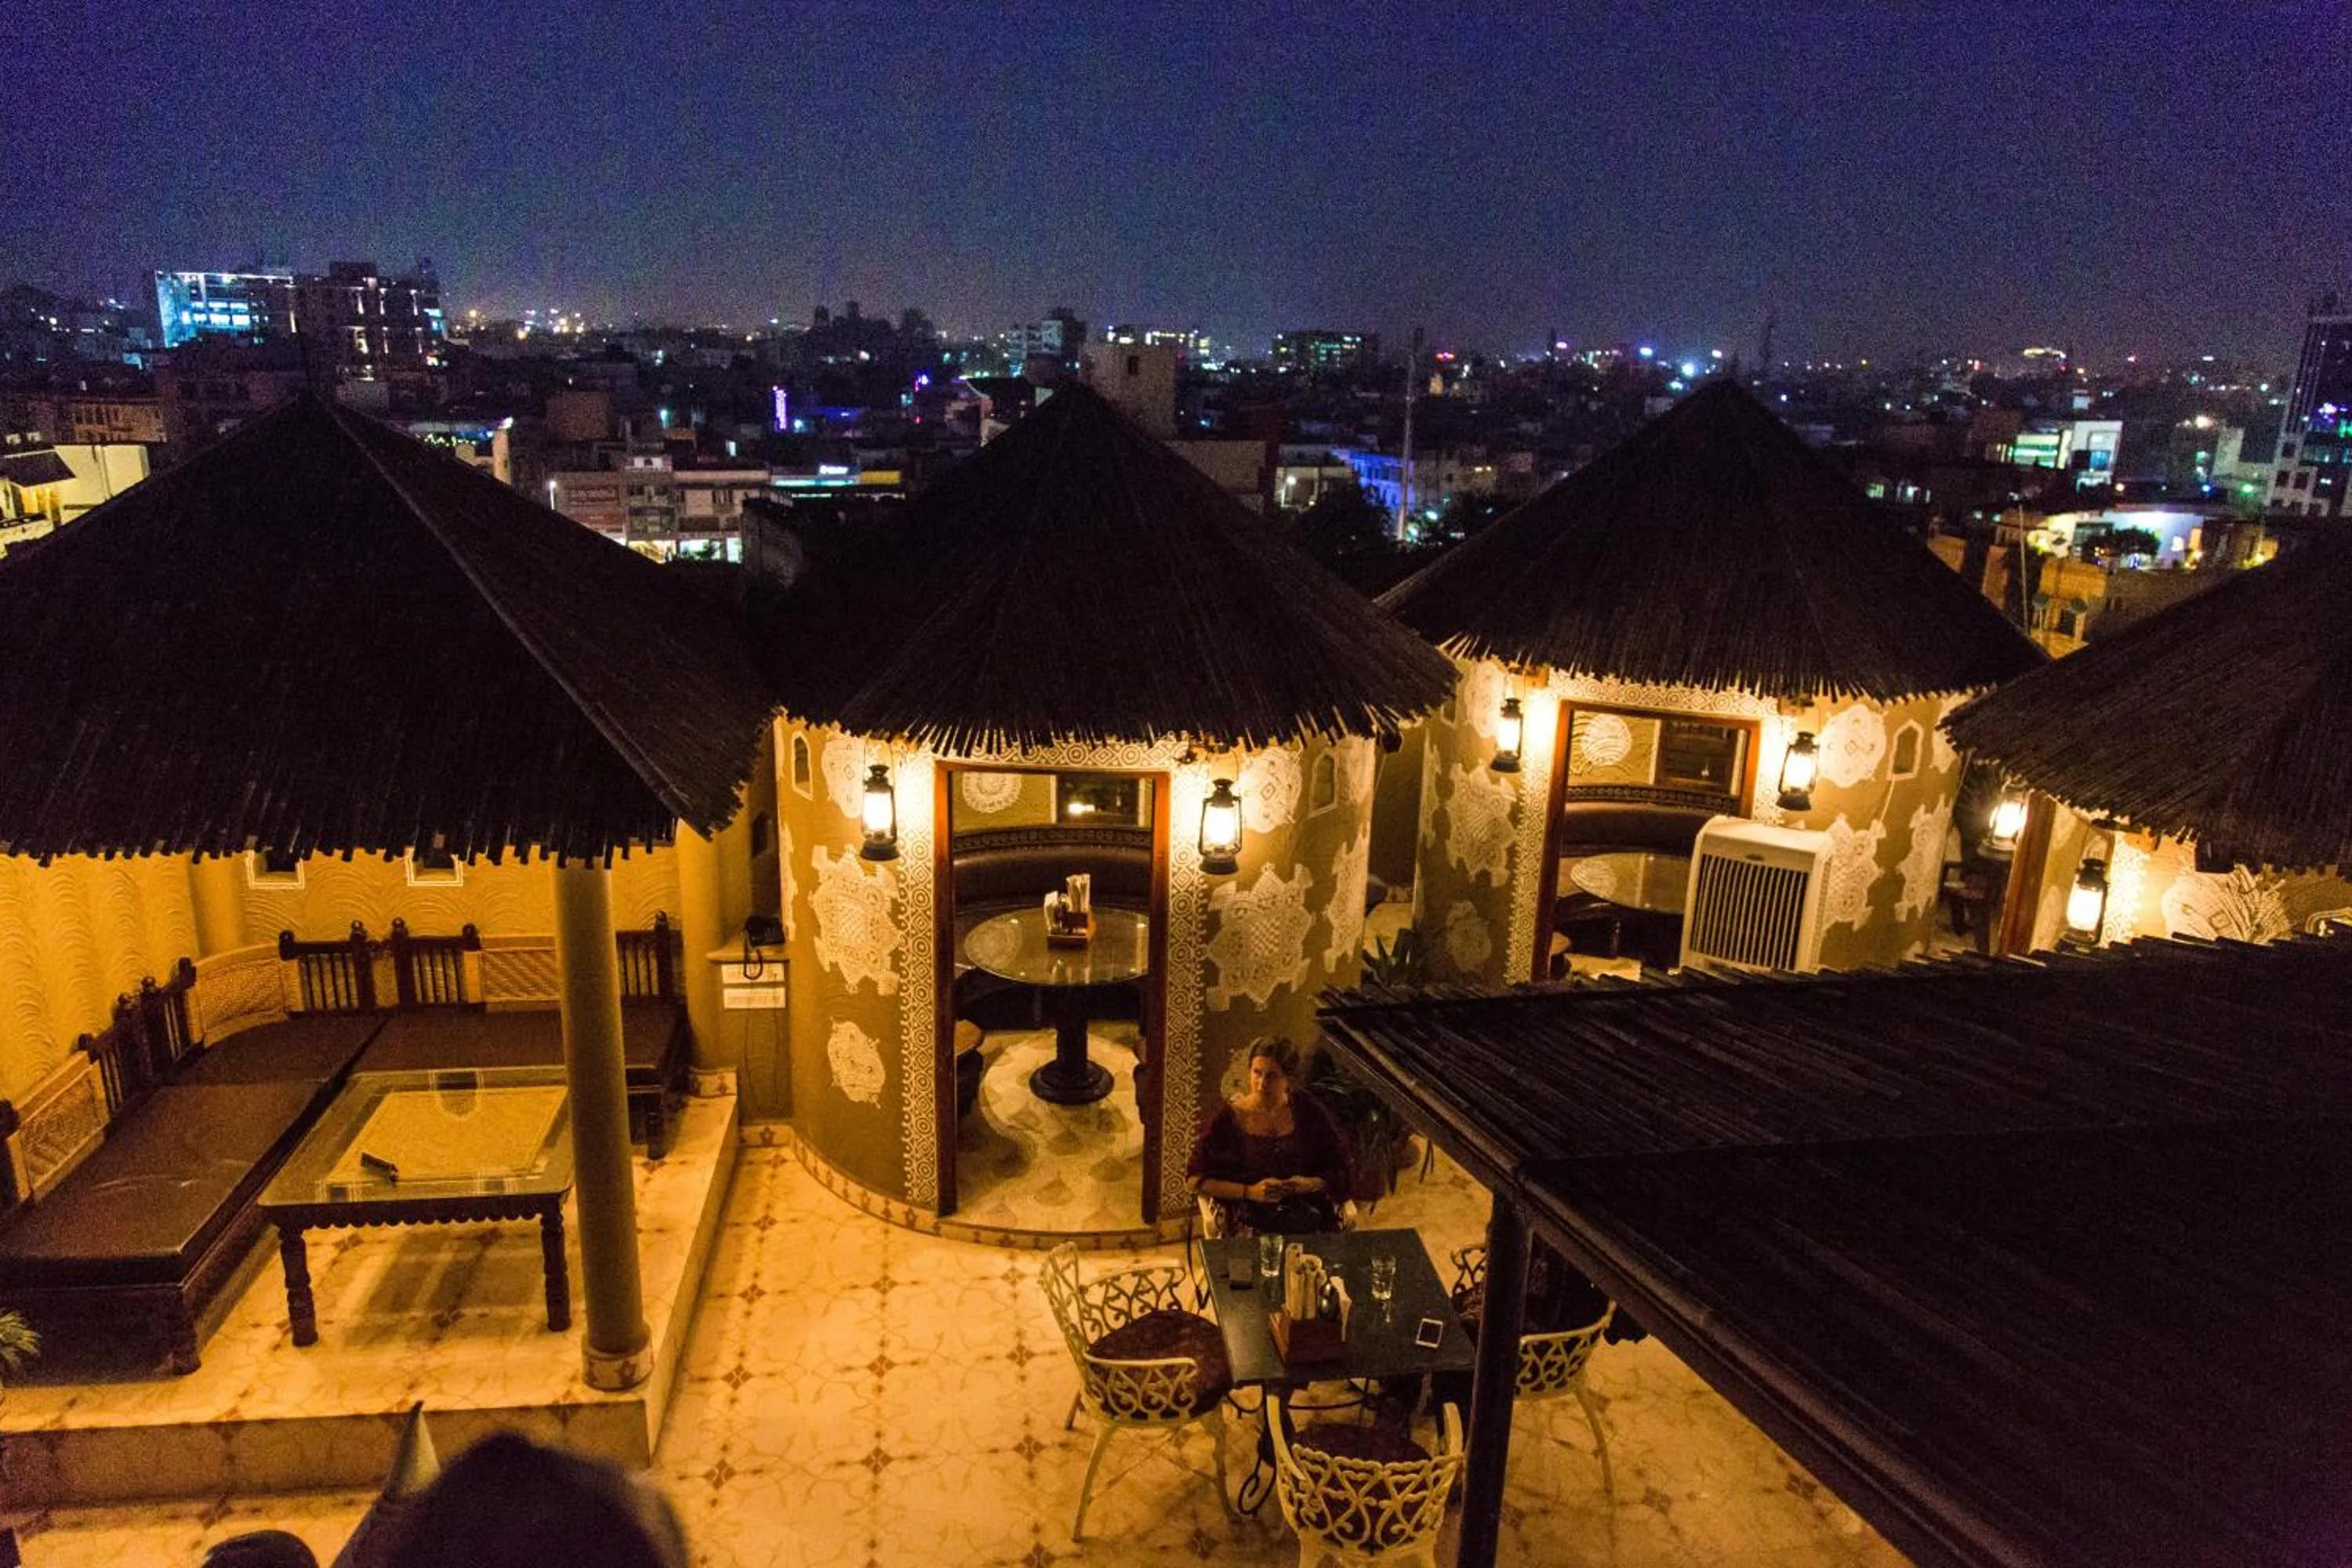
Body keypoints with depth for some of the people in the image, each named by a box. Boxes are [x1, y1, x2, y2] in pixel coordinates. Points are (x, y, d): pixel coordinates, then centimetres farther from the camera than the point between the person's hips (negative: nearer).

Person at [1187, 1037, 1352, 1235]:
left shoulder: (1309, 1113, 5)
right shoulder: (1228, 1118, -1)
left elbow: (1341, 1172, 12)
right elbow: (1196, 1179, 0)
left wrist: (1310, 1184, -8)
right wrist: (1250, 1192, -11)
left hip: (1307, 1218, 2)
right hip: (1249, 1221, -1)